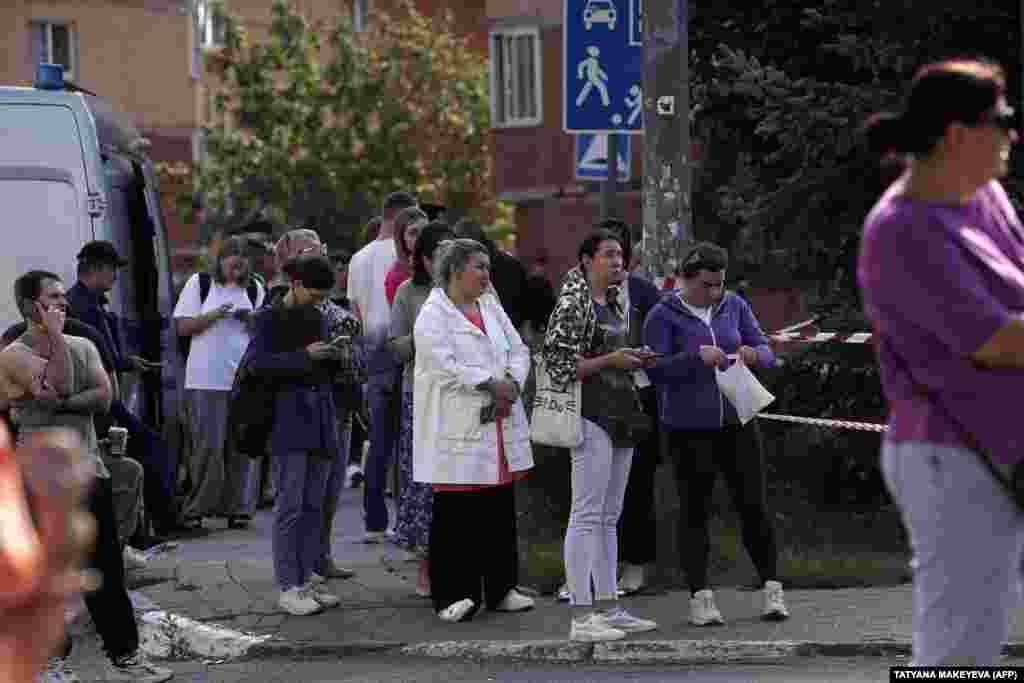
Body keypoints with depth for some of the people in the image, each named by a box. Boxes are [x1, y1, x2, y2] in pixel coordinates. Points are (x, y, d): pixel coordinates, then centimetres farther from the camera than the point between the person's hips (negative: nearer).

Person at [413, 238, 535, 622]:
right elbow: (445, 365, -18)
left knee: (500, 511, 10)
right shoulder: (433, 314, -7)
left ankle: (501, 589, 19)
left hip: (500, 426, 7)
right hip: (458, 431, -7)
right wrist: (491, 383, -16)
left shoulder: (491, 307, 16)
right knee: (455, 515, -4)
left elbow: (518, 351, 13)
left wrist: (511, 383, -6)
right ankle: (452, 594, 1)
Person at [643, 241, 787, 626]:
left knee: (753, 505, 0)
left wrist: (753, 354, -16)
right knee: (696, 511, -1)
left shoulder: (734, 306, 6)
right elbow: (655, 370, -13)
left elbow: (767, 354, 8)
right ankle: (700, 598, 1)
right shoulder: (663, 316, -5)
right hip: (688, 429, -3)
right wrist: (697, 357, -27)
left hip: (736, 422, 3)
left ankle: (771, 589, 8)